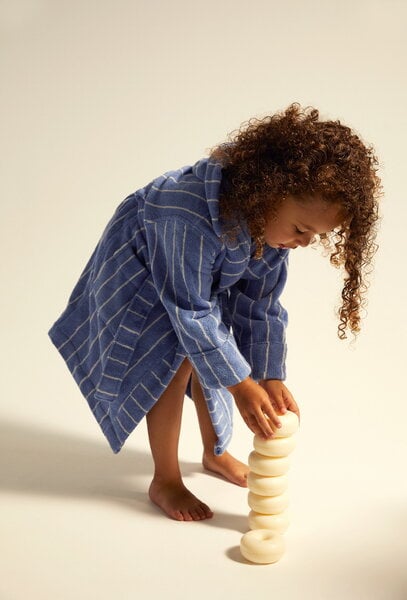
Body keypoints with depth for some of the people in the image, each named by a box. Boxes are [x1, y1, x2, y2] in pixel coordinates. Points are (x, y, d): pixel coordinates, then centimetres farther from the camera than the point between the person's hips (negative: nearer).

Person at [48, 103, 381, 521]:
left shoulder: (275, 220, -24)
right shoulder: (193, 212, -45)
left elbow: (261, 305, -14)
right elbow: (191, 309, -37)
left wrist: (271, 378, -16)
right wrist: (240, 385, -33)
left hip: (210, 274, 6)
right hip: (143, 268, -6)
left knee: (213, 355, 7)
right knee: (176, 360, -14)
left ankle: (215, 453, 32)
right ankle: (165, 481, 3)